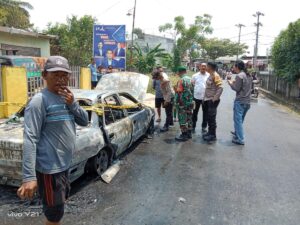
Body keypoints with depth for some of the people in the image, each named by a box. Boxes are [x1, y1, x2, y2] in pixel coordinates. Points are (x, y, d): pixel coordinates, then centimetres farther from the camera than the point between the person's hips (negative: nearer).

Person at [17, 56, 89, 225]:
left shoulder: (67, 97, 8)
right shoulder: (40, 100, -17)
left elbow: (85, 121, 7)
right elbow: (31, 138, -22)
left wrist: (73, 104, -11)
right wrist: (29, 177, -27)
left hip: (64, 164, 8)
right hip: (50, 168, -8)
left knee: (61, 203, 26)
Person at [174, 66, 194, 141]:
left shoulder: (181, 80, -16)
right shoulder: (190, 79, 8)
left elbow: (179, 92, -20)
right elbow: (192, 90, 13)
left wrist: (176, 102, -12)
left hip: (183, 103, -8)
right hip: (190, 102, 8)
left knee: (183, 119, -1)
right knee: (189, 118, 15)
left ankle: (184, 135, 3)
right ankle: (189, 133, 24)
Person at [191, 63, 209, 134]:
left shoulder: (209, 76, 1)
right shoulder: (195, 76, 2)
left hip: (206, 97, 0)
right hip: (196, 97, 0)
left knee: (205, 113, 8)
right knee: (195, 112, 9)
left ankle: (204, 127, 21)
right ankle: (193, 126, 22)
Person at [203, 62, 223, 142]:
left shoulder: (215, 76, -16)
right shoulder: (210, 75, 12)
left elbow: (220, 88, -22)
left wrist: (215, 99, -21)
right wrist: (205, 97, 13)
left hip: (212, 101, -9)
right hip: (207, 100, 9)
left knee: (212, 118, -2)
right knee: (208, 117, 15)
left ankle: (213, 135, 7)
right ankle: (210, 132, 28)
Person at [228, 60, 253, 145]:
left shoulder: (239, 76, -13)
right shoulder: (249, 75, 14)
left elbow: (236, 88, -14)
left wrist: (230, 82, 1)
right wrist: (234, 82, 13)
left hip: (240, 101, -8)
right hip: (247, 101, 8)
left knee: (238, 120, -3)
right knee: (240, 119, 21)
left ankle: (240, 139, -2)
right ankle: (237, 132, 36)